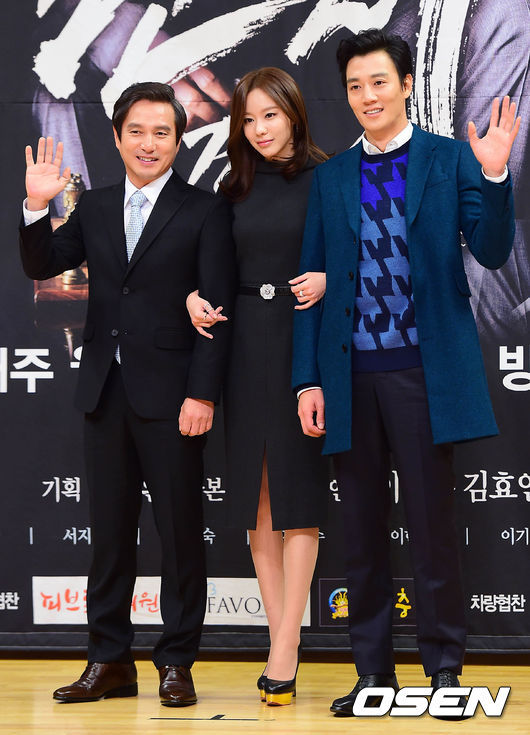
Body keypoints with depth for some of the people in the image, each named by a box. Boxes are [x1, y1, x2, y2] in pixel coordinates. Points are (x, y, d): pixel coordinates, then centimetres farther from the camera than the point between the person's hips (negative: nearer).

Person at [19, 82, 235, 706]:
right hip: (105, 391, 5)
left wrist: (202, 394, -14)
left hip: (170, 395, -4)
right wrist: (37, 206, -5)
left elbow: (218, 310, -7)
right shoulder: (95, 209, 13)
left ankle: (176, 664, 11)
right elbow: (41, 266, 11)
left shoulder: (204, 211, -2)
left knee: (179, 531, 2)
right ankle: (110, 661, 18)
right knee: (109, 530, 9)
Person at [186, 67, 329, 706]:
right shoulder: (235, 189, 11)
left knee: (297, 491, -5)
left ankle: (283, 653, -5)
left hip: (305, 342, -5)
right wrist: (196, 297, -2)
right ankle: (282, 643, 10)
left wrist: (329, 279, -21)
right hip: (247, 346, 5)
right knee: (257, 494, 4)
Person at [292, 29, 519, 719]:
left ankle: (444, 668, 13)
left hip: (424, 372, -3)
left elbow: (492, 252, -4)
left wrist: (495, 175, -20)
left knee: (433, 526, 1)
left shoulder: (450, 159, 4)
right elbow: (311, 282, 10)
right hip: (351, 376, 3)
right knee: (362, 532, 9)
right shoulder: (330, 177, 12)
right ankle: (373, 673, 18)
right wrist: (308, 380, 4)